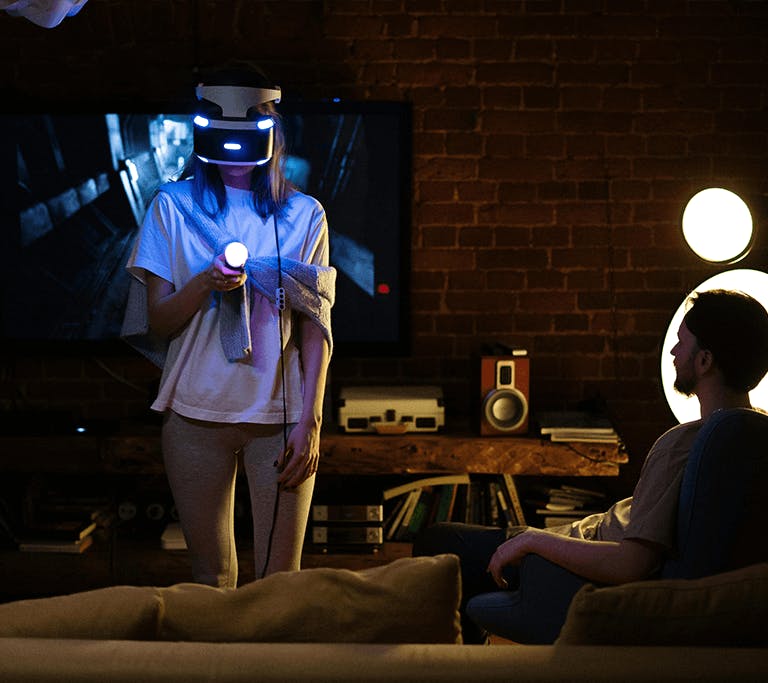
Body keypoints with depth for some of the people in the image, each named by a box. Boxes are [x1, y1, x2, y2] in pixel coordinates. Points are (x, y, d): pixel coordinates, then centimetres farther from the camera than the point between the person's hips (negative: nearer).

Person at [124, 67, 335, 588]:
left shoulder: (304, 214, 4)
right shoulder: (173, 207, 5)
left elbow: (316, 329, 3)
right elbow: (159, 322, 2)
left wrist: (310, 421, -6)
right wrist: (206, 282, -18)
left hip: (281, 416, -1)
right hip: (197, 413, 1)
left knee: (280, 578, 0)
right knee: (211, 573, 10)